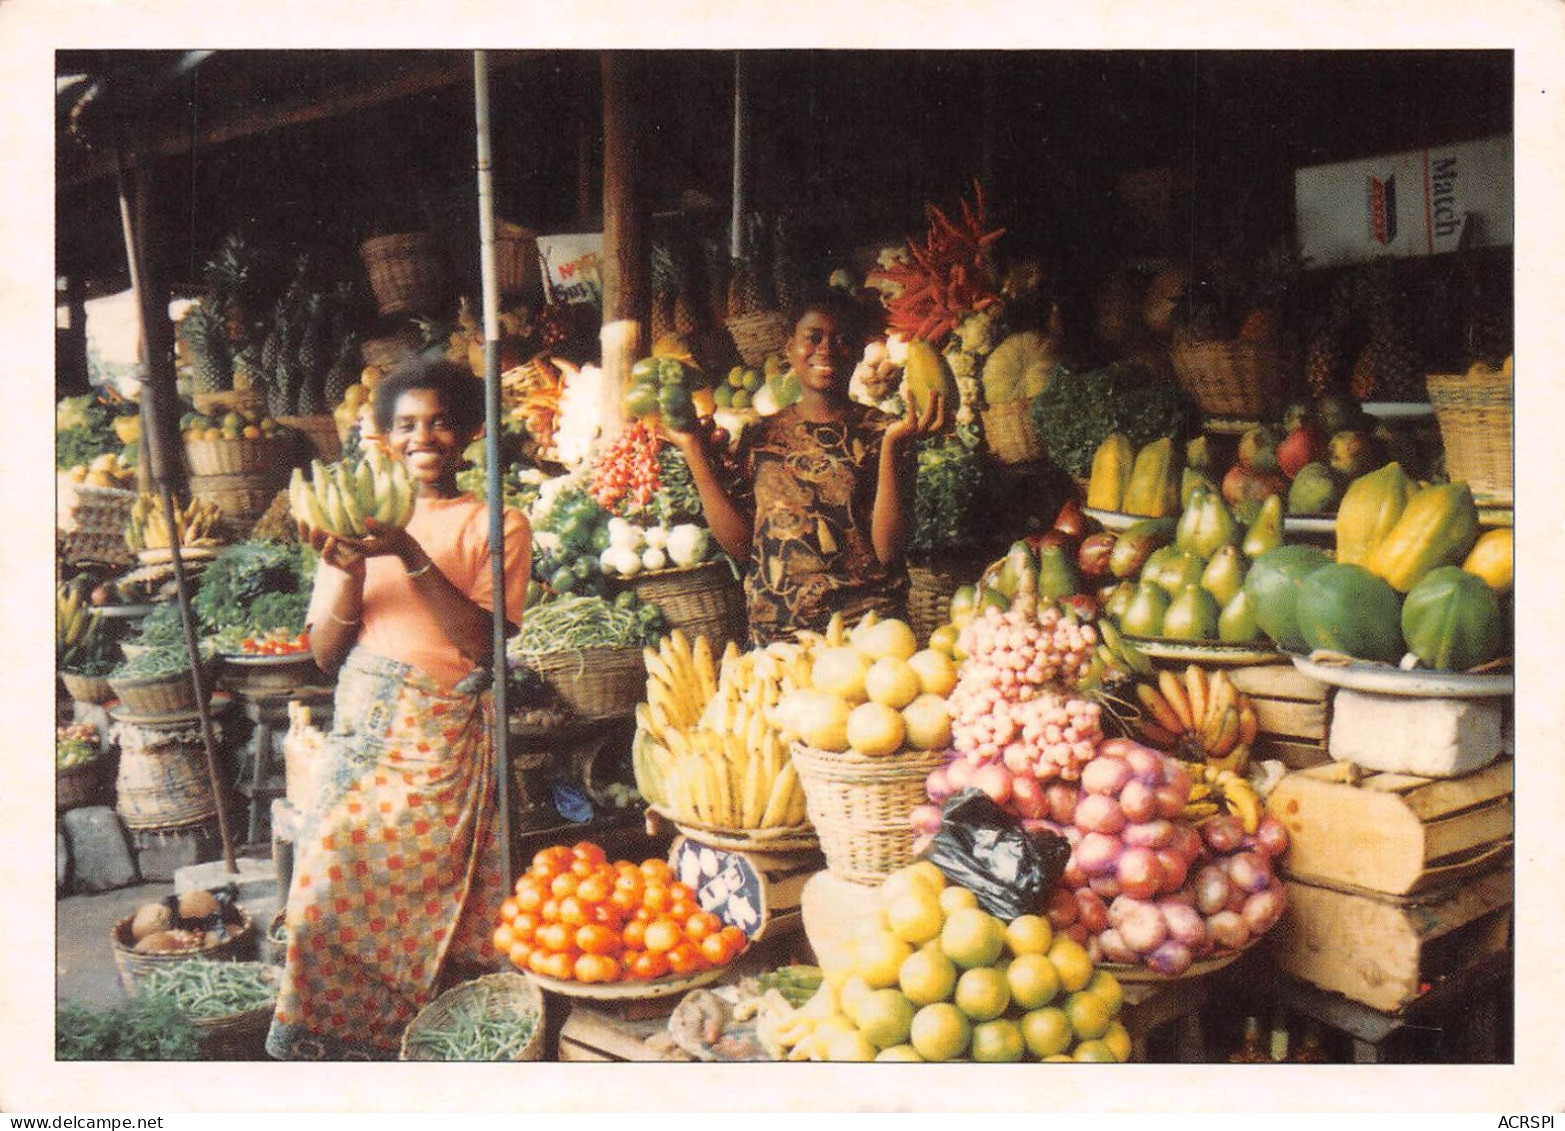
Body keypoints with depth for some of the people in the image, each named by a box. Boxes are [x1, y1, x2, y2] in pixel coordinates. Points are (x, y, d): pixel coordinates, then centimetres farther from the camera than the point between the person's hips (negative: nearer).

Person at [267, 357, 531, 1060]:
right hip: (363, 733, 3)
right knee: (327, 885, -10)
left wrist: (413, 557, -17)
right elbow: (324, 653, 8)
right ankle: (330, 1044, 6)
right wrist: (349, 571, -9)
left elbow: (484, 642, -9)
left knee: (418, 894, -10)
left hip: (448, 739, -3)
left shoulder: (498, 524, 5)